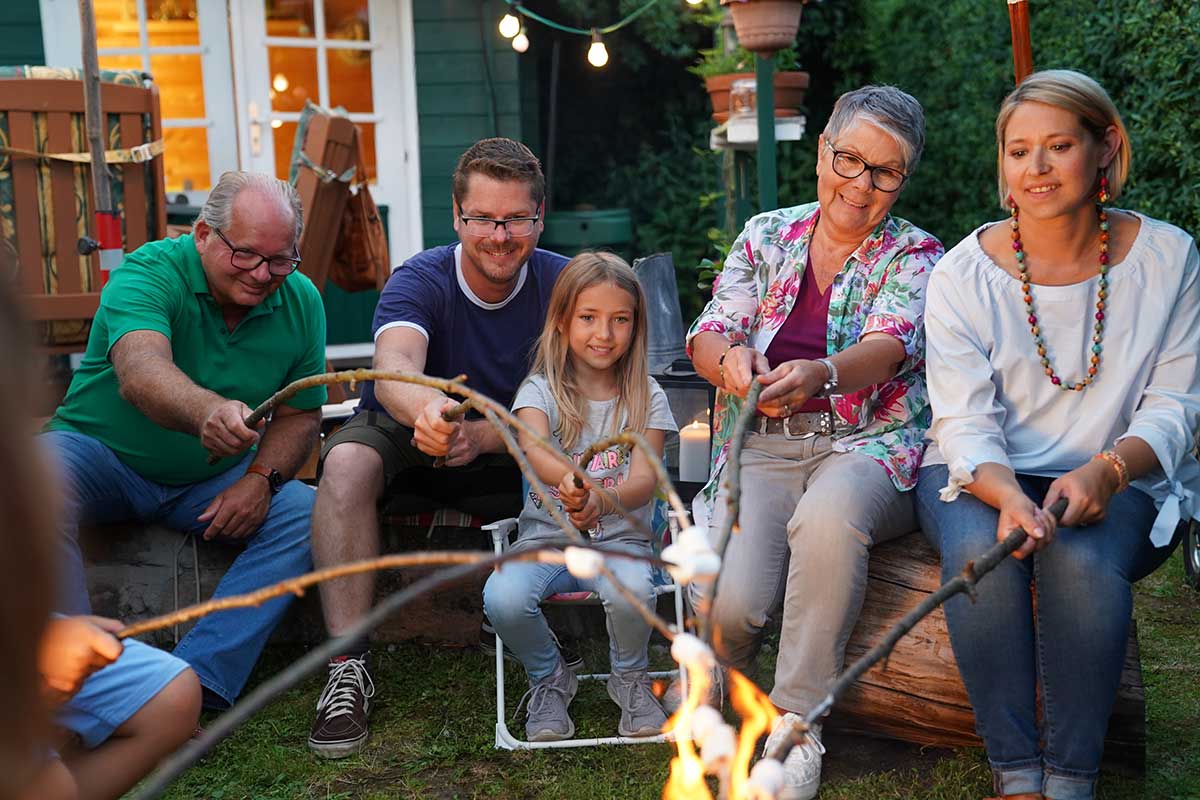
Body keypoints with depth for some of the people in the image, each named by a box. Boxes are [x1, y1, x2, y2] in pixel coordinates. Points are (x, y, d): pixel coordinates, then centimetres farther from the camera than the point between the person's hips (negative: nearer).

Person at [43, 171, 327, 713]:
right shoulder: (149, 272, -20)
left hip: (212, 481, 4)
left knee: (310, 514, -22)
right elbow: (141, 372, -41)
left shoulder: (301, 300, -5)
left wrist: (260, 479, -17)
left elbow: (299, 414, 3)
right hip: (105, 459, -3)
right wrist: (208, 412, -63)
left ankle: (195, 685, -27)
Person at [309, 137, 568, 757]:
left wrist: (482, 435, -37)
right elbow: (393, 369, -41)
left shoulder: (561, 285, -13)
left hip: (507, 453, 1)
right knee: (347, 462, -34)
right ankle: (348, 666, -30)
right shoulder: (420, 281, -20)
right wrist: (427, 408, -66)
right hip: (402, 434, -1)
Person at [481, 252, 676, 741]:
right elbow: (534, 449, -23)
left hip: (619, 537, 0)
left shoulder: (647, 397, 3)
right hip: (546, 536, 1)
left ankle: (630, 677, 2)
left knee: (632, 592, -34)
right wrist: (566, 479, -48)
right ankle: (548, 678, 4)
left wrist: (601, 502, -36)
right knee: (503, 597, -29)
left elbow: (644, 477, -12)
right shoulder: (541, 389, 0)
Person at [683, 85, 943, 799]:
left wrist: (820, 375, -37)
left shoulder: (916, 256, 6)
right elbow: (709, 335, 5)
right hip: (763, 445, 2)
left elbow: (892, 345, -14)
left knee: (829, 516, -39)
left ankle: (797, 722, -21)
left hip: (869, 445, -1)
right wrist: (730, 358, -22)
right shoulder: (767, 235, 14)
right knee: (728, 604, -26)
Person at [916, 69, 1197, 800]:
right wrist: (1008, 495, -32)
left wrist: (1107, 468, -23)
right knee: (980, 548, -33)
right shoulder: (965, 273, -4)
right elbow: (965, 423, -10)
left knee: (1083, 559, -33)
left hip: (1119, 481, 0)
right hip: (986, 478, 0)